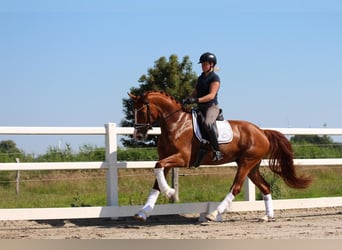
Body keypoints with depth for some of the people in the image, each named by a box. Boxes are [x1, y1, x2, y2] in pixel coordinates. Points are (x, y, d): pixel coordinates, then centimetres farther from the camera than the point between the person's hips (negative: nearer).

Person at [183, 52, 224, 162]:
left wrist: (196, 100, -29)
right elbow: (195, 93, 20)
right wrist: (186, 100, 0)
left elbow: (211, 95, -19)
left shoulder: (215, 78, -8)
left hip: (212, 107, -10)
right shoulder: (201, 77, 17)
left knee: (208, 124, -38)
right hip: (200, 108, 10)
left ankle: (217, 151, -35)